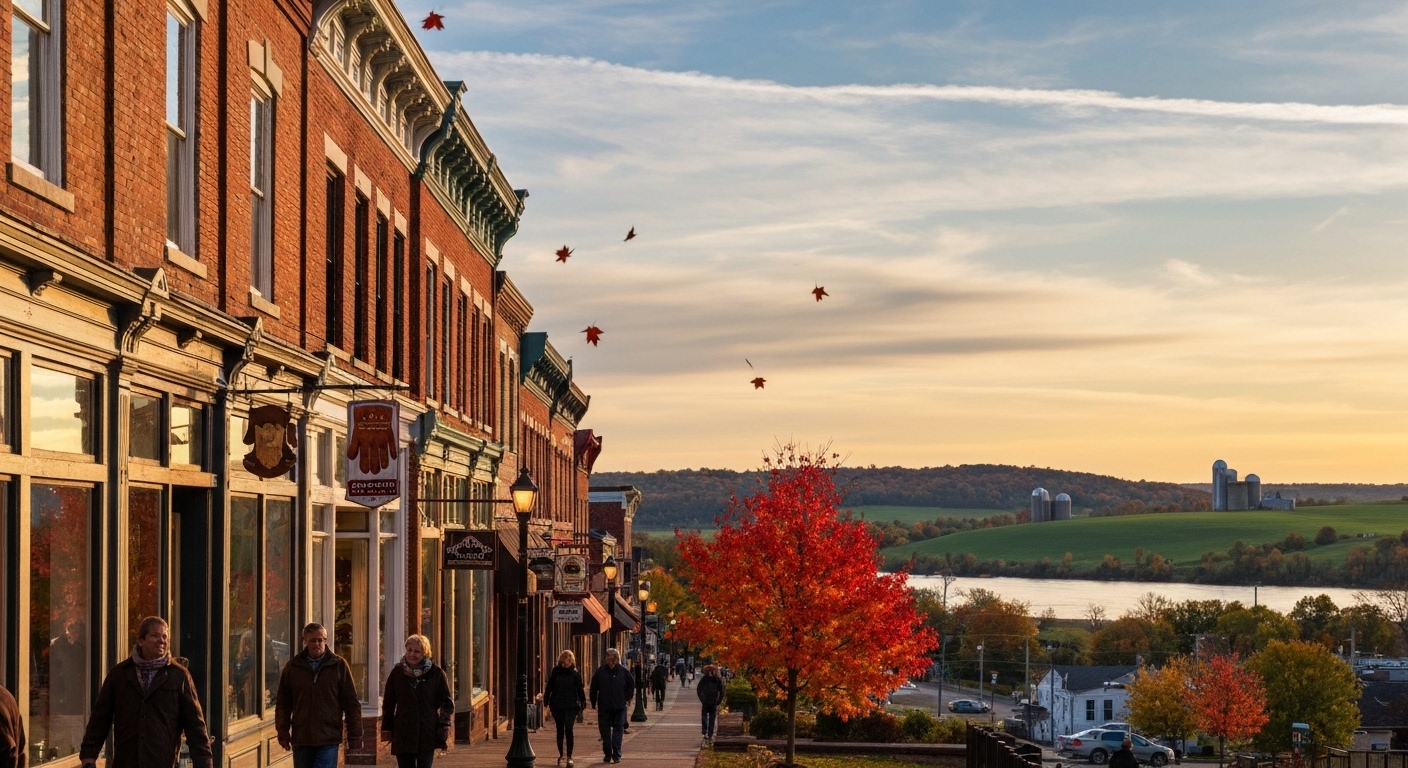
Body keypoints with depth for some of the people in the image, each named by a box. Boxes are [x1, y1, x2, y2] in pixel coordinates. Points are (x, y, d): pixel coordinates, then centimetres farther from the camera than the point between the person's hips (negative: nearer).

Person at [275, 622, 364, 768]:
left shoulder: (339, 665, 1)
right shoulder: (293, 667, 6)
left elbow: (352, 703, 2)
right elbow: (282, 703, 11)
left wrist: (355, 737, -2)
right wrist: (283, 732, 1)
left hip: (329, 740, -3)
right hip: (301, 739, 3)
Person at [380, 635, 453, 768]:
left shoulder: (436, 673, -1)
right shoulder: (397, 673, 4)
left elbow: (447, 703, 4)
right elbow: (388, 703, 10)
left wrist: (444, 727, -7)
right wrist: (386, 728, 5)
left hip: (427, 735, -2)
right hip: (403, 736, 2)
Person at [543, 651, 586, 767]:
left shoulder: (575, 673, -1)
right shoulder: (555, 672, 1)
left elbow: (580, 689, 0)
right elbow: (549, 687, 4)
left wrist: (582, 704, -5)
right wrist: (546, 701, -1)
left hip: (571, 706, -2)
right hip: (557, 705, 2)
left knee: (568, 730, -10)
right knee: (560, 730, 11)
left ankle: (569, 757, -7)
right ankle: (560, 754, 24)